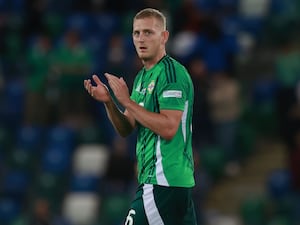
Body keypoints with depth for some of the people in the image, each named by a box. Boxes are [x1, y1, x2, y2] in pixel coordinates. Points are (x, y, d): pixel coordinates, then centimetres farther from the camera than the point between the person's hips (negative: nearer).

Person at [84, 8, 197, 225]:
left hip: (163, 181, -10)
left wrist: (127, 101, -17)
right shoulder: (142, 77, 18)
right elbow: (126, 129, 16)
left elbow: (168, 128, -21)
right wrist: (108, 101, -2)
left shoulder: (172, 73, -12)